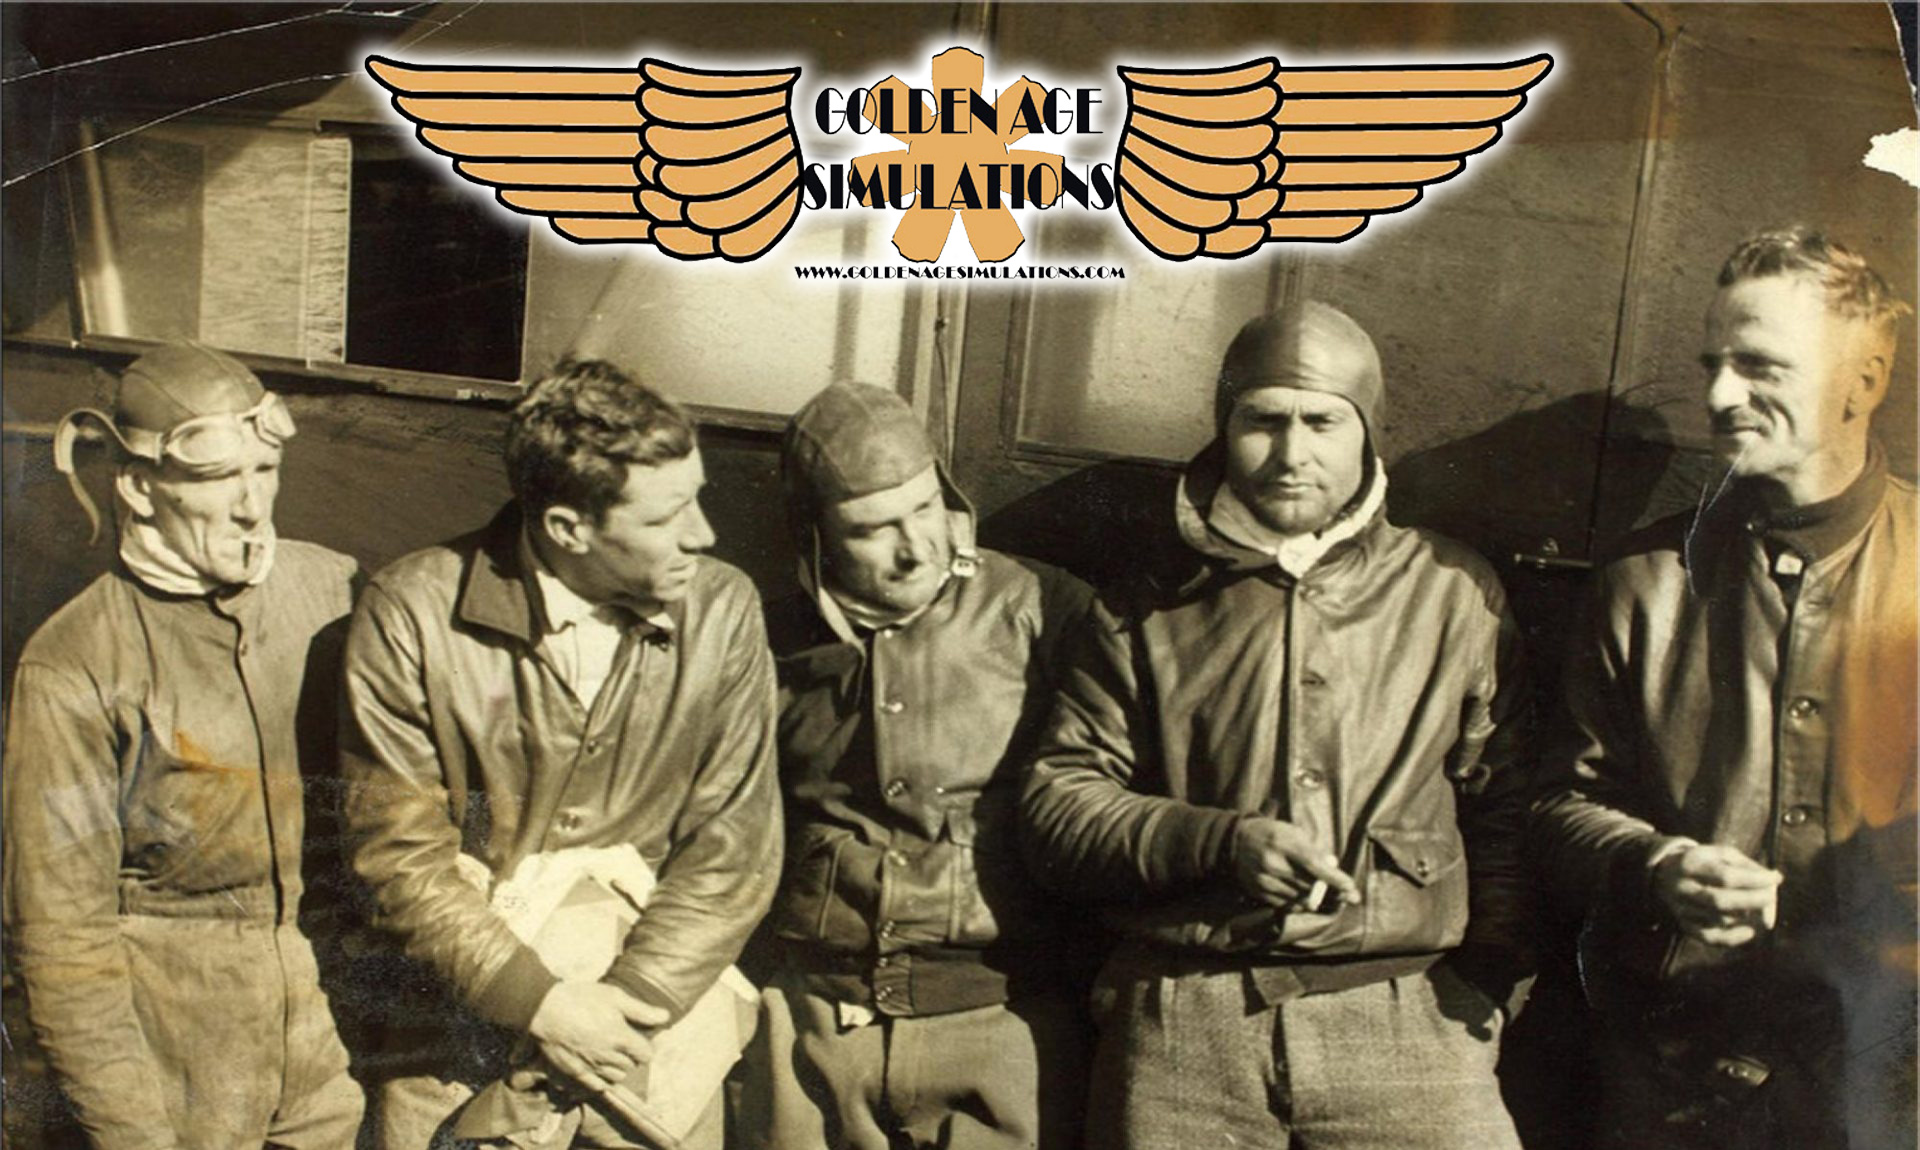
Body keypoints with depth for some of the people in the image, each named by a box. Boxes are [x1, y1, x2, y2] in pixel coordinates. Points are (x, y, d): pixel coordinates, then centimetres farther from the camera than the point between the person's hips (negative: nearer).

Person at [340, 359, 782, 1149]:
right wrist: (537, 1001, -16)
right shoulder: (410, 615, -14)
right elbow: (397, 850, -11)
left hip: (656, 1019, 1)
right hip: (460, 1035, -1)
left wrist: (632, 999, -16)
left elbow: (736, 846, -9)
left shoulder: (723, 611, -11)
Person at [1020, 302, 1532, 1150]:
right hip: (1181, 1022, 0)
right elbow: (1057, 805, 3)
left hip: (1403, 1018, 1)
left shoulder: (1455, 593, 10)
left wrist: (1487, 987, 3)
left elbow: (1504, 813, 12)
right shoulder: (1151, 605, 8)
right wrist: (1221, 841, -10)